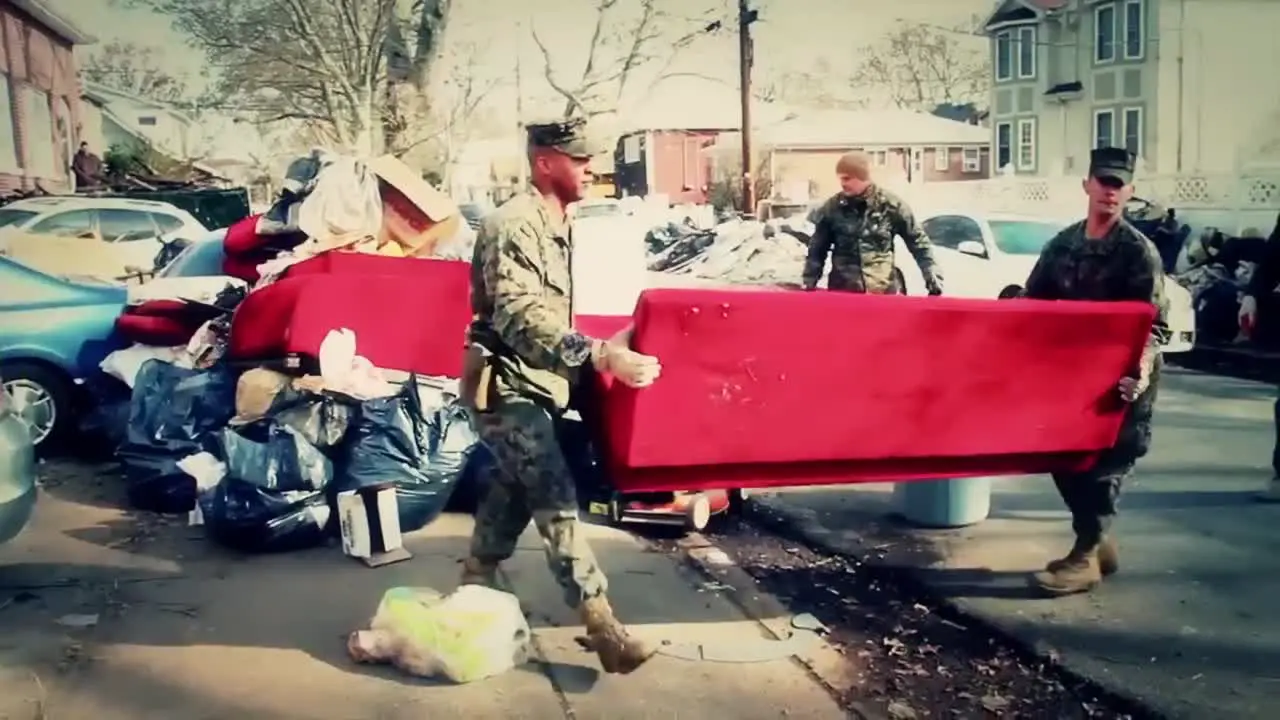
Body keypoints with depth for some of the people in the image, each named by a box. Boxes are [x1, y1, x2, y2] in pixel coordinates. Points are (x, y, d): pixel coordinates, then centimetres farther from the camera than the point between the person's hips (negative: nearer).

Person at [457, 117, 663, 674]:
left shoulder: (551, 225, 13)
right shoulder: (514, 225, -19)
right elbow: (523, 321, -31)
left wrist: (601, 346, 19)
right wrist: (602, 357, -39)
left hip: (528, 388, 10)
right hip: (508, 389, -10)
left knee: (512, 497, 17)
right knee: (556, 502, -12)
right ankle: (602, 626, -10)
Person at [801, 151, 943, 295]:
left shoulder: (890, 204, -4)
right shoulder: (832, 207, 0)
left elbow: (918, 241, 2)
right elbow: (817, 250, 8)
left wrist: (933, 276, -3)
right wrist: (808, 283, 4)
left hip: (884, 289, -1)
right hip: (843, 290, 1)